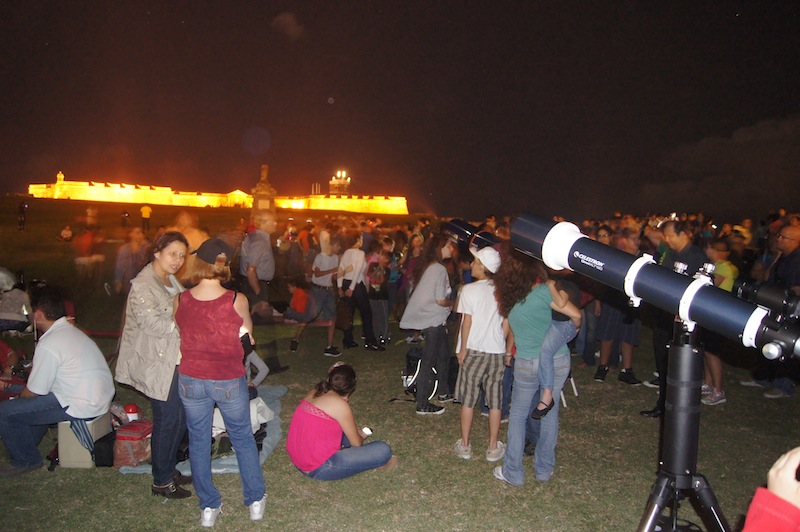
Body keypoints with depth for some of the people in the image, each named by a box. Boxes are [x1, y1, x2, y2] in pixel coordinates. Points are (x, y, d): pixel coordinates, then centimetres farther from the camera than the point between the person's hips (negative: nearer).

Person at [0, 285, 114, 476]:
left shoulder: (48, 346, -18)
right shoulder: (72, 331, 12)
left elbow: (33, 392, -8)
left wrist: (18, 397, 14)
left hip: (83, 408, -10)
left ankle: (25, 460, 16)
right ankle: (27, 446, 41)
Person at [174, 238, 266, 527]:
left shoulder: (180, 301, -12)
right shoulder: (237, 301, -18)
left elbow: (182, 333, 5)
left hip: (191, 380, 2)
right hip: (229, 381, -2)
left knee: (198, 442, 19)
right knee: (243, 439, 18)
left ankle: (208, 507, 31)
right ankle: (255, 500, 31)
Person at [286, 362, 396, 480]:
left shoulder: (313, 393, 7)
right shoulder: (339, 404, -16)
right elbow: (356, 443, -4)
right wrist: (361, 436, 17)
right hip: (318, 468, -9)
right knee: (383, 451, -10)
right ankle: (377, 462, 19)